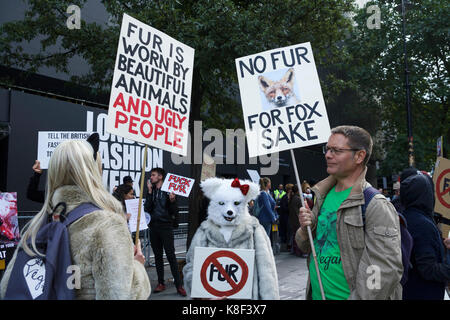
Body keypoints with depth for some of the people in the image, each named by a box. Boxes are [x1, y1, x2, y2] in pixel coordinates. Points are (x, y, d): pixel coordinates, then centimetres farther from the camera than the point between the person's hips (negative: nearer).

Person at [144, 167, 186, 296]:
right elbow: (147, 209, -4)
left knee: (171, 256, -7)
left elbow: (174, 212, -4)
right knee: (158, 256, 11)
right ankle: (161, 283, 20)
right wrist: (150, 192, -8)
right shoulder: (151, 191, 9)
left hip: (166, 226, -5)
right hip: (154, 226, 5)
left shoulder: (168, 191, -4)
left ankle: (179, 285, -3)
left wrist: (172, 201, -22)